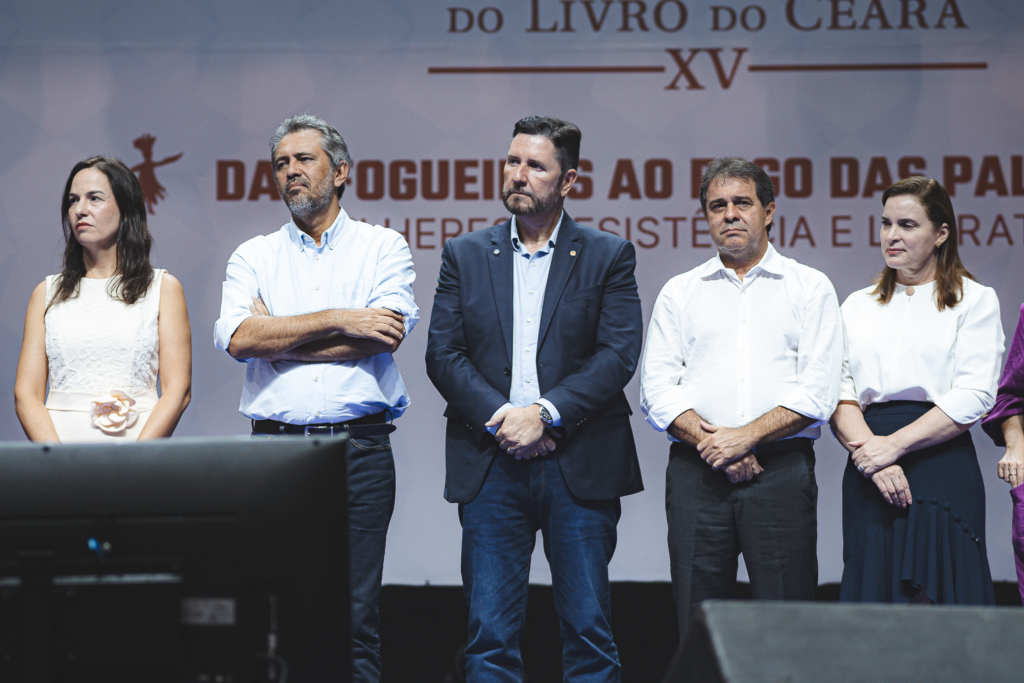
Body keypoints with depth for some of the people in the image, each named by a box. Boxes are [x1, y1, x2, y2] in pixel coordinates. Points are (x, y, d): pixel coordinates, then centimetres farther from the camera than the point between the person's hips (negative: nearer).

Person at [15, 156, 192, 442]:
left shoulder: (163, 288, 11)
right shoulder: (47, 293, 15)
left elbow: (178, 390, 2)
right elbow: (26, 393, 7)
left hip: (141, 443, -1)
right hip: (61, 437, 1)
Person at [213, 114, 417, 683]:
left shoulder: (383, 247, 9)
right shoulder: (253, 257, 14)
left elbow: (387, 333, -8)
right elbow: (238, 337, -4)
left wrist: (277, 338, -4)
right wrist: (337, 321, -8)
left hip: (359, 448, -2)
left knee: (355, 619, -4)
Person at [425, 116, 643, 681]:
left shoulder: (609, 256, 6)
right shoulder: (464, 254, 11)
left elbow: (619, 354, -4)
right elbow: (442, 354, 3)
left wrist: (545, 412, -14)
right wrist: (496, 416, -11)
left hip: (580, 466, -1)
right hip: (491, 466, 1)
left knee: (589, 631, 2)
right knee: (490, 634, 2)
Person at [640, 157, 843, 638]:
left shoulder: (810, 288, 9)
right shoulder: (679, 293, 15)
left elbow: (817, 391, -2)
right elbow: (657, 389, 5)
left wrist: (745, 436, -12)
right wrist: (708, 439, -11)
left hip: (781, 468, -2)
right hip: (695, 472, 2)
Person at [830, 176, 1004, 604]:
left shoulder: (974, 301, 6)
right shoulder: (857, 306, 18)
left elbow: (973, 397, -6)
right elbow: (839, 394, 7)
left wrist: (895, 445, -13)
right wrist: (869, 454, -12)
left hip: (943, 468, -3)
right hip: (868, 477, 3)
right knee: (872, 598, -1)